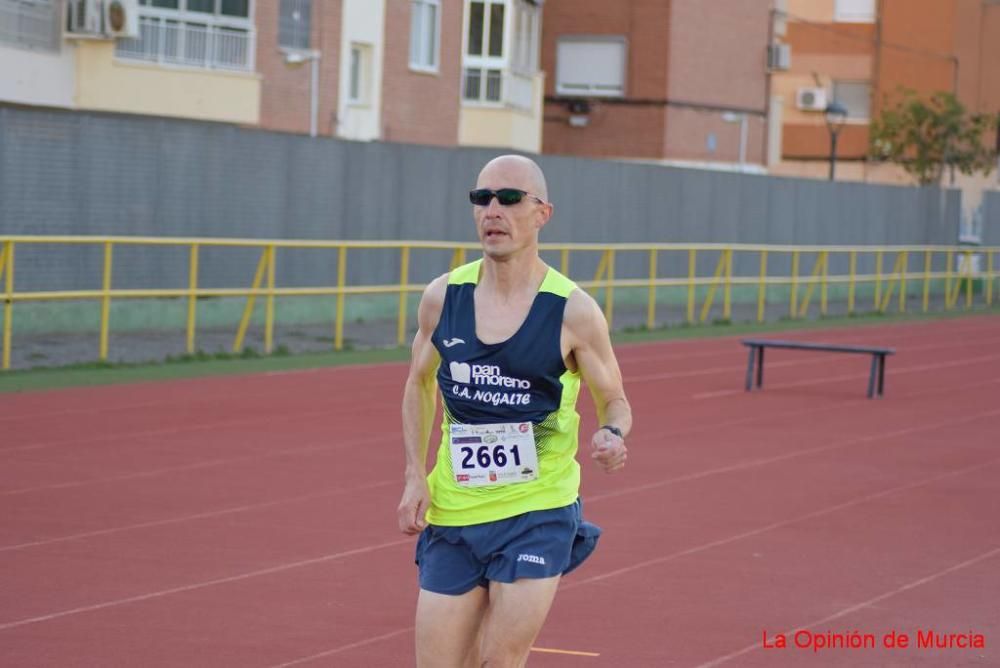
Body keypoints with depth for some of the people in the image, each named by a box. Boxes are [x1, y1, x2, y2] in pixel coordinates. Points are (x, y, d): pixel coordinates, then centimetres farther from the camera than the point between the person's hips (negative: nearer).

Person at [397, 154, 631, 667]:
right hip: (451, 511, 3)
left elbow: (614, 402, 3)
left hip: (537, 514, -3)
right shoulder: (443, 297, -1)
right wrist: (415, 476, 4)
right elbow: (419, 385, 16)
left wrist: (612, 436, -21)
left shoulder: (573, 311, -9)